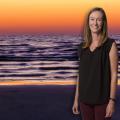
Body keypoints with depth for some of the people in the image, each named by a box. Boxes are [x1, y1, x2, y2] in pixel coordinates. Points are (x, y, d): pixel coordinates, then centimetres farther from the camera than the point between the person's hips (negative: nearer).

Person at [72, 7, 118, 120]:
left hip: (102, 99, -4)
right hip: (85, 99, 4)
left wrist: (112, 100, -13)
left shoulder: (110, 44, -6)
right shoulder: (82, 46, 7)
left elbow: (114, 74, -8)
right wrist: (76, 99, 10)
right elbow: (80, 74, 11)